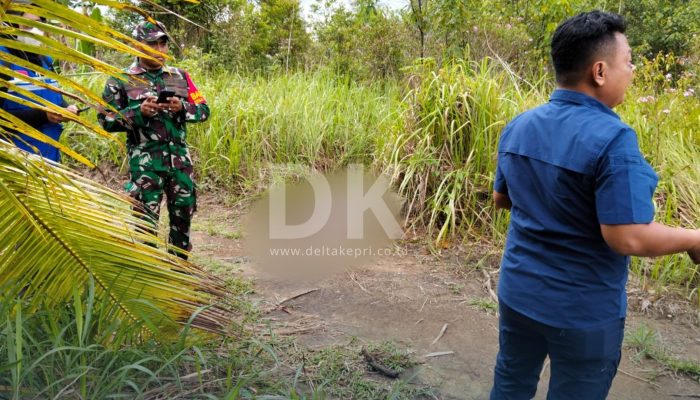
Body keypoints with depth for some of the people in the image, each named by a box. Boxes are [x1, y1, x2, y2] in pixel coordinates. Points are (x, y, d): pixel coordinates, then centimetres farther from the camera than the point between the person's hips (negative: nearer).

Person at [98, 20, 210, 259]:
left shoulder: (180, 77, 10)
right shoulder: (122, 81, 0)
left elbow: (203, 110, 9)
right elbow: (106, 121, -2)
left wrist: (181, 108, -10)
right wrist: (138, 112, -16)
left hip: (180, 157, 4)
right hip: (145, 160, -4)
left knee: (184, 212, 12)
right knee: (146, 218, 1)